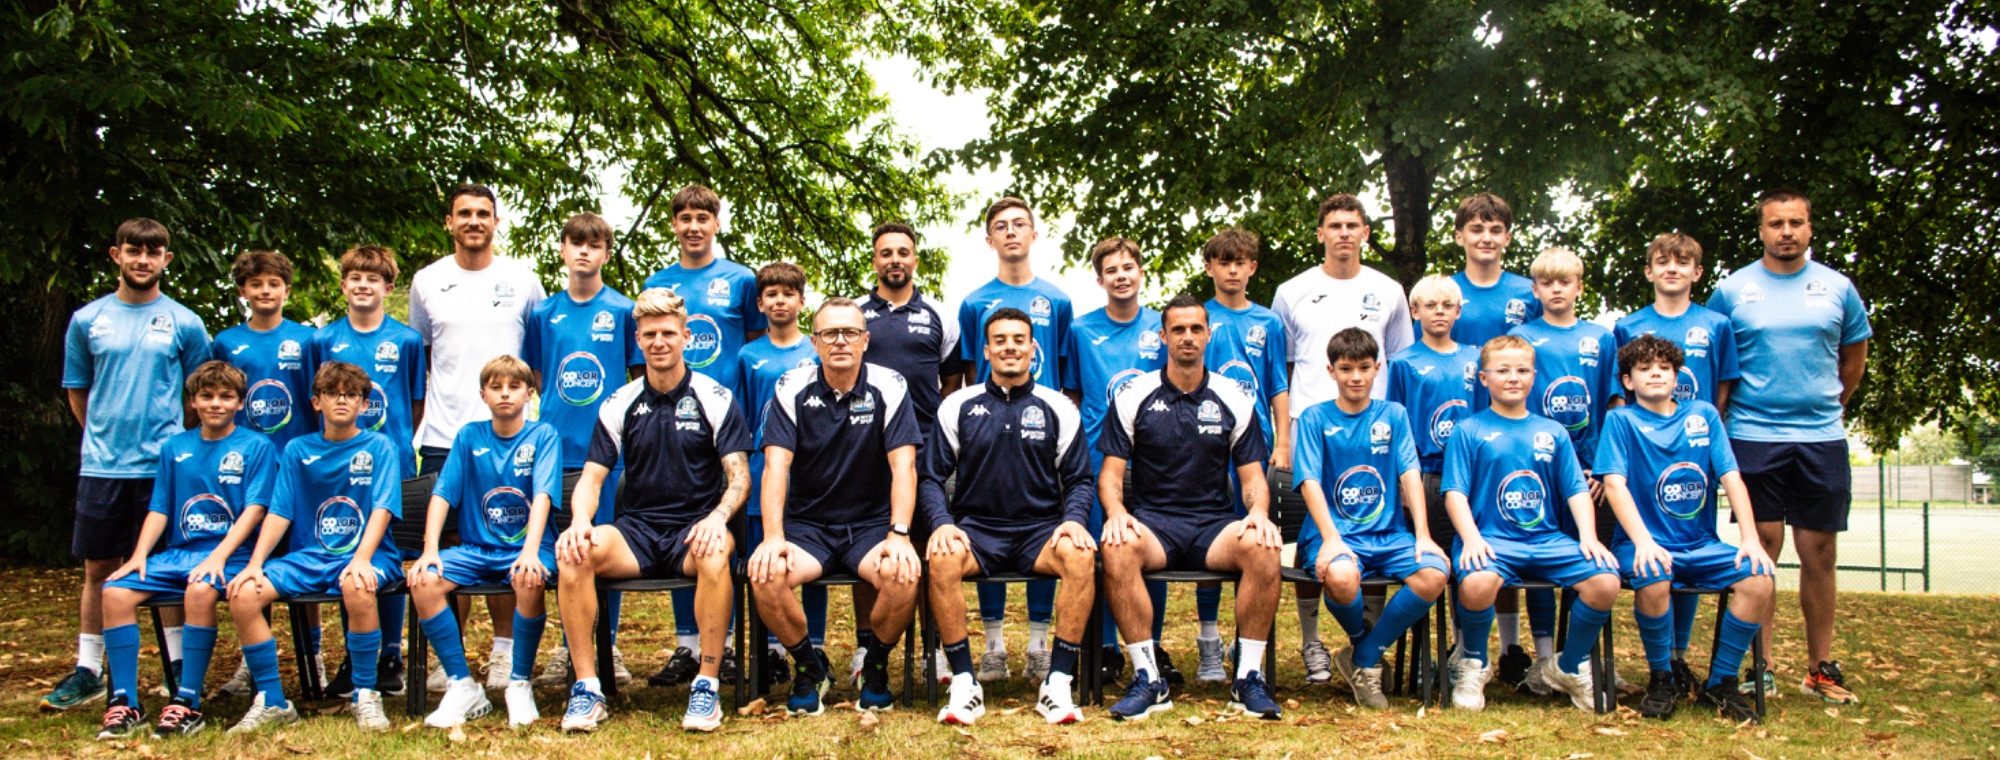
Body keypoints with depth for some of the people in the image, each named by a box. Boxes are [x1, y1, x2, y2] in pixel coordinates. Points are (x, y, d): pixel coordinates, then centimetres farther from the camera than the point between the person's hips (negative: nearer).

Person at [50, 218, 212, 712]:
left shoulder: (184, 324, 2)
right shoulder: (87, 320, 6)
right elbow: (77, 392, 15)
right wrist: (105, 433, 8)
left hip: (165, 465, -2)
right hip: (101, 466, 2)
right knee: (99, 569, 8)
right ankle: (88, 672, 18)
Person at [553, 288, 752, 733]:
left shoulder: (715, 399, 2)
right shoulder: (620, 405, 10)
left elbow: (739, 476, -5)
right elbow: (591, 478, 6)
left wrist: (718, 517, -26)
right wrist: (580, 522, -17)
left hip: (695, 530, -3)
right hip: (637, 529, 3)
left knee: (715, 554, -39)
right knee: (572, 552, -28)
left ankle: (708, 684, -26)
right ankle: (587, 687, -20)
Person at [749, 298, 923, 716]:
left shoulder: (889, 387, -3)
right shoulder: (792, 389, -2)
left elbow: (903, 465, -10)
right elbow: (776, 466, -10)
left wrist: (899, 535, -23)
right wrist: (773, 537, -23)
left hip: (871, 523, -1)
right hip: (807, 524, 1)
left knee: (904, 575, -32)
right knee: (765, 574, -30)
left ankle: (876, 664, 0)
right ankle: (808, 665, -1)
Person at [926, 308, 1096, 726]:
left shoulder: (1058, 408, 8)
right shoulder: (958, 406, 8)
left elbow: (1078, 480, 9)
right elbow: (931, 477, 6)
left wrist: (1074, 520, -12)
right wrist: (942, 524, -13)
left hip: (1039, 531, 0)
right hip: (975, 528, 0)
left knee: (1081, 557, -32)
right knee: (941, 559, -33)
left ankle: (1057, 684, -24)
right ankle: (964, 684, -23)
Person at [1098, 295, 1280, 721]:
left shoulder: (1233, 400, 9)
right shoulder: (1133, 397, 5)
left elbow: (1252, 477, 9)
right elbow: (1110, 474, 2)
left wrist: (1259, 513, -14)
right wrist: (1115, 511, -20)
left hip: (1214, 522, 1)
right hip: (1152, 520, -1)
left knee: (1262, 549, -32)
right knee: (1118, 549, -36)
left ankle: (1249, 677, -18)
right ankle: (1148, 678, -25)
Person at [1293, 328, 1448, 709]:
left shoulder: (1393, 415, 13)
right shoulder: (1315, 419, 5)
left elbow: (1410, 475, 3)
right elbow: (1311, 482, -6)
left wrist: (1423, 536, -10)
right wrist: (1330, 539, -21)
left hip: (1387, 532, 3)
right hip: (1334, 531, -3)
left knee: (1434, 573, -28)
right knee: (1341, 575, -38)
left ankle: (1365, 659, -7)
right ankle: (1362, 640, 2)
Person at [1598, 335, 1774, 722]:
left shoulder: (1703, 414, 10)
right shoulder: (1621, 420, 0)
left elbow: (1731, 477, 3)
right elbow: (1615, 484, -11)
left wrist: (1751, 539, -10)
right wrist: (1643, 542, -25)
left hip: (1701, 544, 4)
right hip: (1645, 543, -4)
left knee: (1760, 578, -22)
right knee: (1654, 580, -35)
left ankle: (1720, 682, -3)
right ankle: (1662, 678, -9)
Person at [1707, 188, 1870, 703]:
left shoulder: (1838, 288, 6)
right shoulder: (1732, 290, 2)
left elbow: (1854, 357, 20)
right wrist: (1723, 420, 7)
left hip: (1822, 438, 2)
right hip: (1753, 435, -2)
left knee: (1819, 553, 5)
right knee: (1762, 549, 0)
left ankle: (1821, 667, 15)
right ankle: (1759, 665, 7)